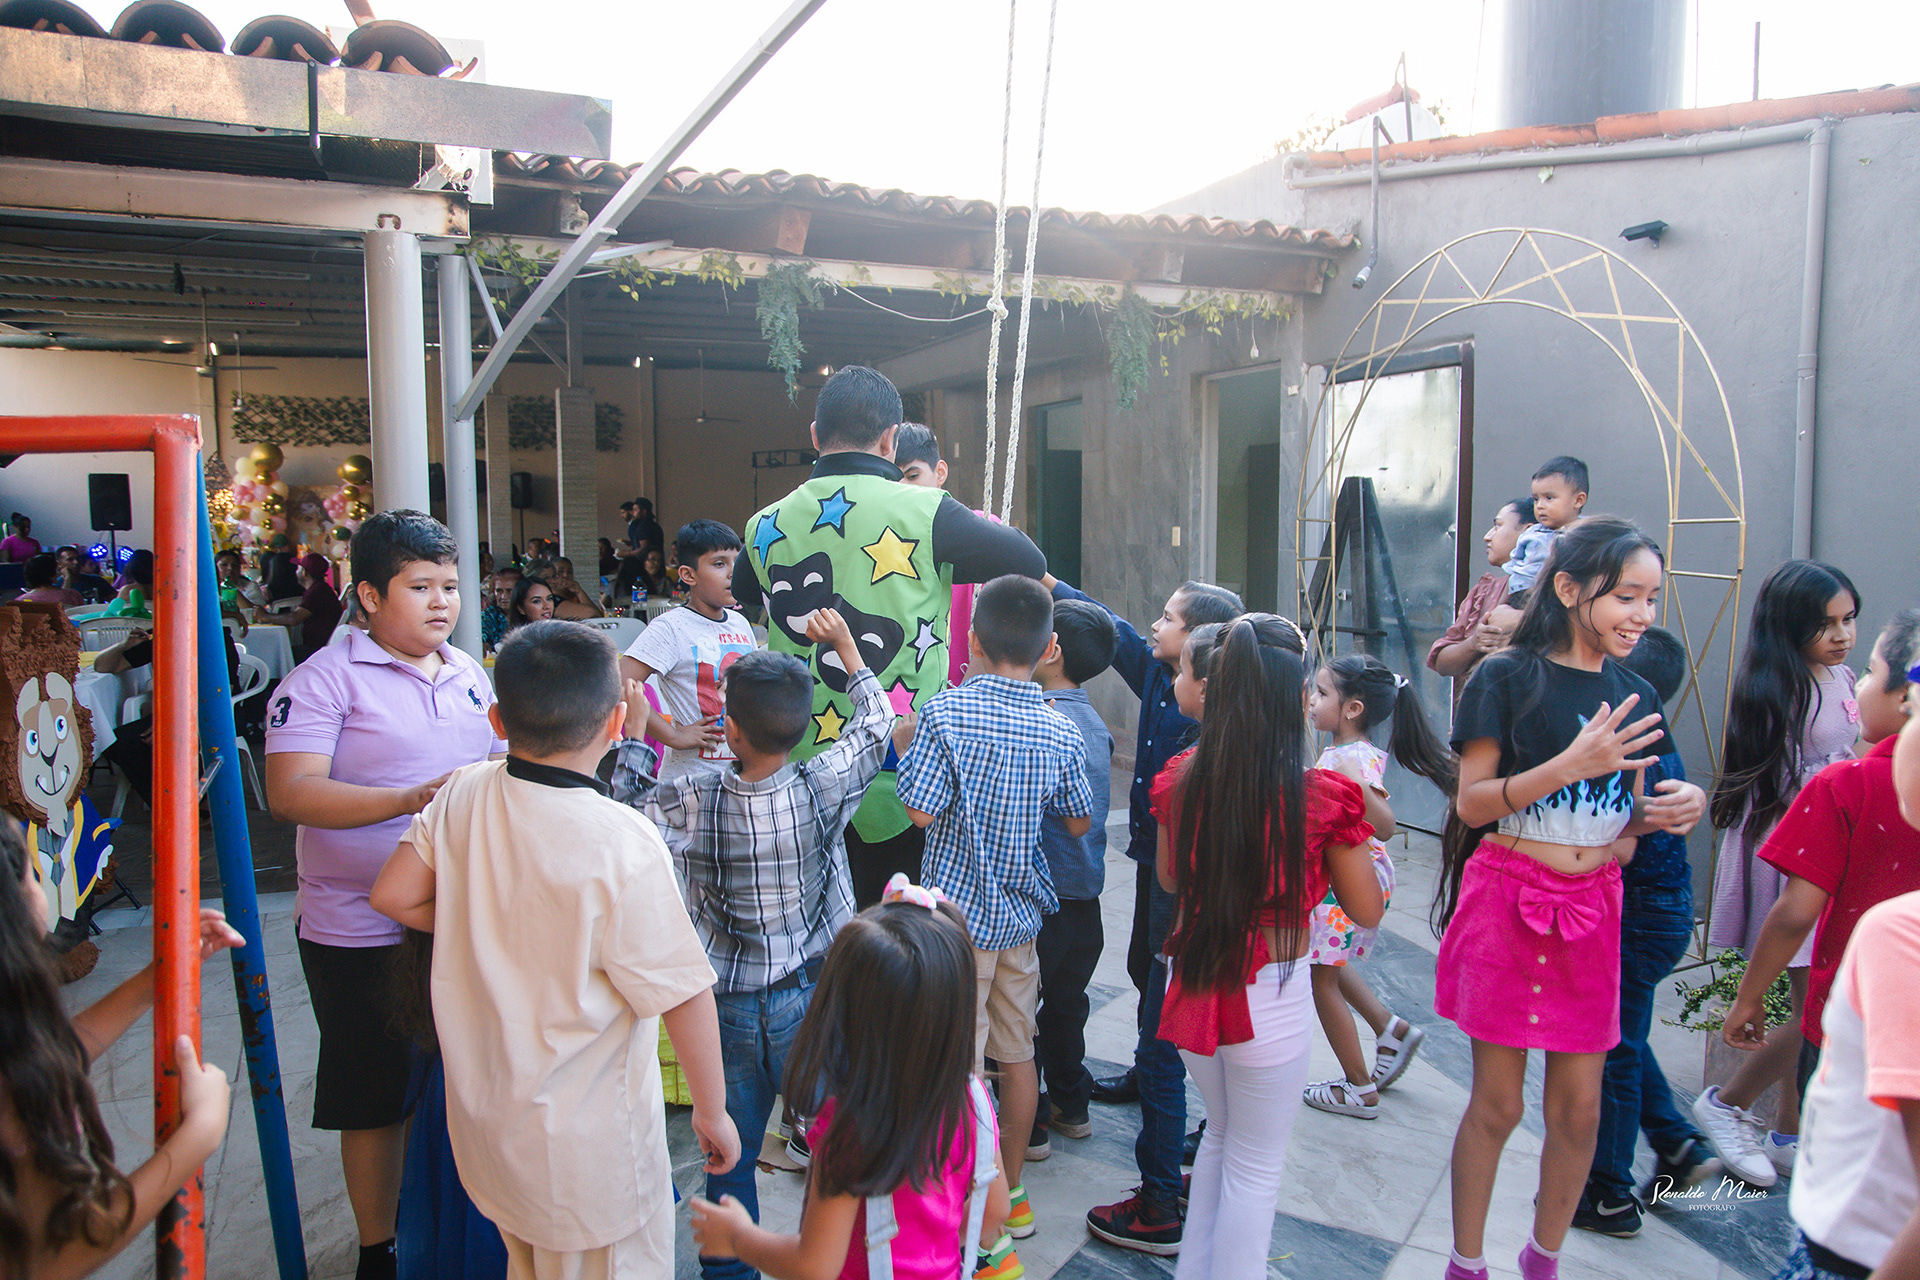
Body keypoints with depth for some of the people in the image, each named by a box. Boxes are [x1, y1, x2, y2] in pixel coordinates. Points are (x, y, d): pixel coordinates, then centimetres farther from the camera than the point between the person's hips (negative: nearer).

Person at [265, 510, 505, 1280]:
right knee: (377, 1096, 9)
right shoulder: (325, 678, -11)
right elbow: (289, 791, -21)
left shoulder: (468, 673, 8)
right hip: (364, 932, -5)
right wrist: (411, 799, -31)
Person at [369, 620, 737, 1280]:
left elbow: (393, 895, 2)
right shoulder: (624, 843, -27)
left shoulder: (462, 795, -10)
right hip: (587, 1145, -6)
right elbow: (684, 994, -21)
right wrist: (712, 1111, -7)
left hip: (483, 1119, 6)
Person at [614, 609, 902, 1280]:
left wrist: (635, 735, 11)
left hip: (730, 1005, 0)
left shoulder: (695, 802, -17)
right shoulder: (824, 788, -17)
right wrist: (845, 643, 12)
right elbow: (875, 720, 1)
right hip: (814, 998, 0)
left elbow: (623, 813, 3)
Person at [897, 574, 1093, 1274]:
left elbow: (921, 811, -17)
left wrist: (910, 752, -1)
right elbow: (1079, 824, 5)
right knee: (1017, 1053, 17)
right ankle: (1012, 1193, 32)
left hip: (959, 912, -4)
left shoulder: (945, 712, -16)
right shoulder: (1061, 731, -4)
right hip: (1022, 913, 5)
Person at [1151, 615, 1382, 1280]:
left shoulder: (1182, 778, -7)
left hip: (1193, 986, 5)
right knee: (1254, 1165, 14)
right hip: (1271, 997, -5)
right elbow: (1367, 910, -5)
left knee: (1221, 1133, 28)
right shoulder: (1321, 796, -18)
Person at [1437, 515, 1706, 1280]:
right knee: (1497, 1103, 4)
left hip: (1593, 907, 5)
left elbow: (1620, 818, 16)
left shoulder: (1634, 699, 9)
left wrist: (1670, 810, -5)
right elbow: (1471, 804, -11)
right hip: (1509, 897, -5)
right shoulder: (1509, 678, -9)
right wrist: (1570, 765, -22)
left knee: (1579, 1108, 11)